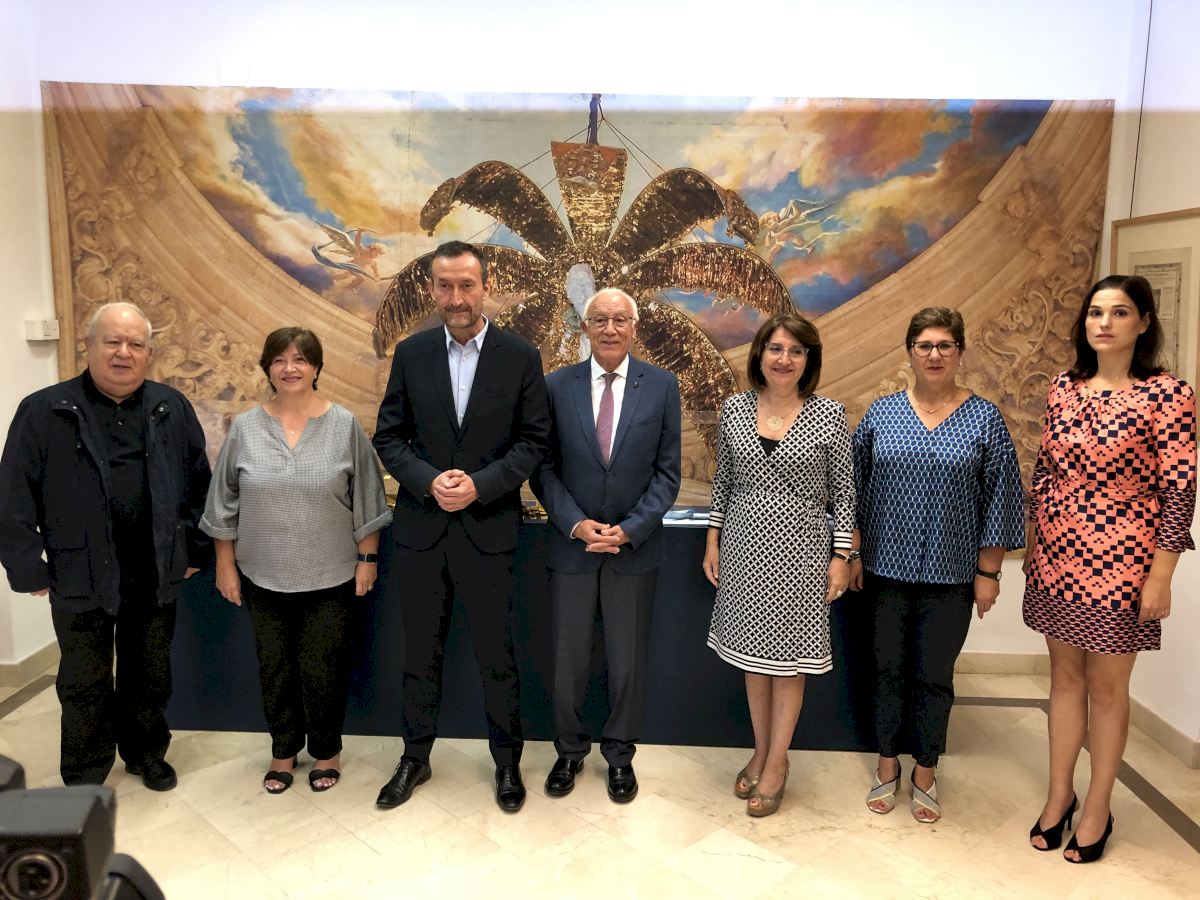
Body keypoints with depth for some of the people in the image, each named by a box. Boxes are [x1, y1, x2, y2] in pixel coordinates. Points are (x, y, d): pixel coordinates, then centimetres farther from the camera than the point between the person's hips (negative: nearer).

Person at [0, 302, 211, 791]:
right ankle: (85, 777, 30)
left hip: (156, 575, 2)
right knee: (85, 683, 13)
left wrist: (194, 550, 5)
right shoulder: (44, 411, -6)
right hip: (81, 577, -2)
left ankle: (147, 754, 37)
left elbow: (199, 484, 7)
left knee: (151, 675, 17)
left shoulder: (172, 409, 2)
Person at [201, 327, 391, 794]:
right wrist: (226, 565, 4)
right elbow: (225, 503, 4)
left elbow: (365, 500, -2)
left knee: (323, 669, 8)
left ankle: (326, 751, 30)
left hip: (330, 577, -2)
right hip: (264, 577, 2)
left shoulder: (344, 425, -6)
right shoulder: (245, 428, -1)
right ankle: (283, 750, 35)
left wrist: (367, 559, -3)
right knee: (275, 668, 14)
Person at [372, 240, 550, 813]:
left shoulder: (520, 357, -4)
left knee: (496, 656, 10)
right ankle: (415, 758, 35)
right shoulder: (411, 354, 2)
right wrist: (429, 481, -14)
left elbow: (533, 440, -3)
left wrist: (480, 485, -16)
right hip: (420, 528, 2)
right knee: (420, 653, 15)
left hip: (488, 529, -2)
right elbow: (389, 437, 3)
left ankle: (507, 760, 31)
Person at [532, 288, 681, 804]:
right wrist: (577, 524, -13)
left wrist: (629, 529, -12)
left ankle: (620, 755, 33)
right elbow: (544, 469, 0)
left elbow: (667, 471, -3)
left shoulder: (661, 386, -2)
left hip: (635, 548, 0)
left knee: (628, 660, 12)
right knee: (568, 660, 12)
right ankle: (569, 751, 34)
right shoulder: (557, 386, -1)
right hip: (572, 546, 1)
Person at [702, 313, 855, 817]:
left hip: (799, 550, -3)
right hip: (745, 547, 3)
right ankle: (761, 751, 32)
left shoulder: (829, 415, -7)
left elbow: (843, 491, -2)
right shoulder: (735, 409, 1)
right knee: (753, 651, 14)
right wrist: (713, 540, 7)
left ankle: (777, 762, 26)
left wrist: (840, 557, -4)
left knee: (789, 658, 8)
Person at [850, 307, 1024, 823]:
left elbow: (999, 499, -1)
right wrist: (854, 554, 2)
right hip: (886, 568, 1)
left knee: (935, 677, 9)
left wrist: (988, 571, -3)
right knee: (888, 669, 12)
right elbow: (856, 486, 5)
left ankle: (925, 775, 28)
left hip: (950, 574, -1)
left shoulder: (984, 418, -1)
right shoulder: (881, 413, 1)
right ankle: (888, 767, 30)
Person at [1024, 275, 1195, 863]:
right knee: (1064, 676, 15)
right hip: (1058, 559, 5)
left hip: (1119, 565, -4)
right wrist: (1035, 544, 11)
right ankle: (1059, 794, 31)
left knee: (1106, 687, 9)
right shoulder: (1064, 387, 4)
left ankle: (1097, 809, 27)